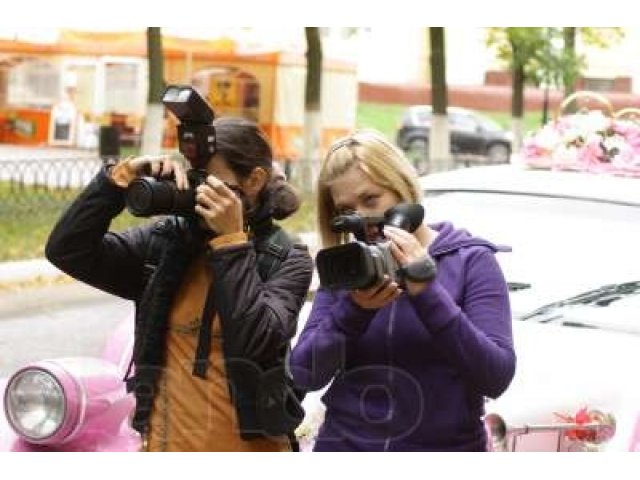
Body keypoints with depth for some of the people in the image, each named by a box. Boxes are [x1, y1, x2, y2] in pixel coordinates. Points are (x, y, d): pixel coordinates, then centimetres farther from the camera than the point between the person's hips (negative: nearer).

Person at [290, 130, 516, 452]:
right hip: (343, 443, 2)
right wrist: (352, 310, -18)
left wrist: (426, 291, -21)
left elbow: (497, 377, -13)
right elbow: (305, 375, -3)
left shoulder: (469, 260, -3)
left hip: (443, 445, -2)